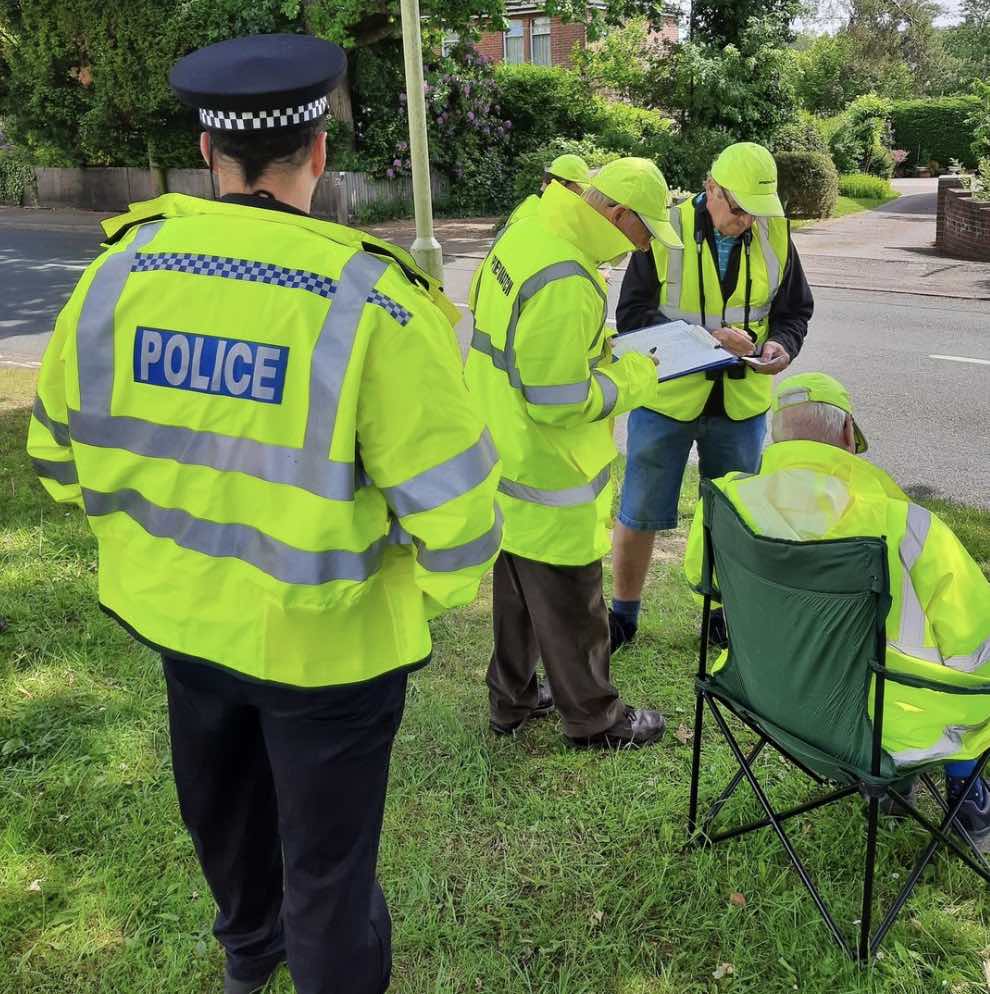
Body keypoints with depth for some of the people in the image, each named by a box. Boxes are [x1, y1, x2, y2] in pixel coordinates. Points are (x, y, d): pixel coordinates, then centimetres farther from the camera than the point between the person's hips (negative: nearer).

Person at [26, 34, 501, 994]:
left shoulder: (118, 273, -8)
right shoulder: (370, 299, -24)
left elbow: (59, 450, 4)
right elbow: (452, 502, -22)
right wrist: (424, 597, -2)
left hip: (178, 613, 6)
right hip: (324, 635, -5)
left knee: (222, 811, 31)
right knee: (326, 856, 17)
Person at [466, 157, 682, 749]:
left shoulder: (522, 237, 5)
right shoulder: (565, 283, -27)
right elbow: (561, 402, -27)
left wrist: (603, 350, 8)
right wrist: (633, 379, -12)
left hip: (508, 465, 10)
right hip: (551, 479, -10)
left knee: (518, 589, 22)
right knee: (571, 605, 9)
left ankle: (512, 699, 39)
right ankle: (594, 718, 28)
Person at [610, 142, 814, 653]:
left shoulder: (774, 235, -2)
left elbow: (794, 312, 7)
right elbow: (631, 315, -14)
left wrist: (781, 344, -16)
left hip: (740, 401, 3)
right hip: (666, 398, -3)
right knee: (639, 514, 8)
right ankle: (624, 613, 27)